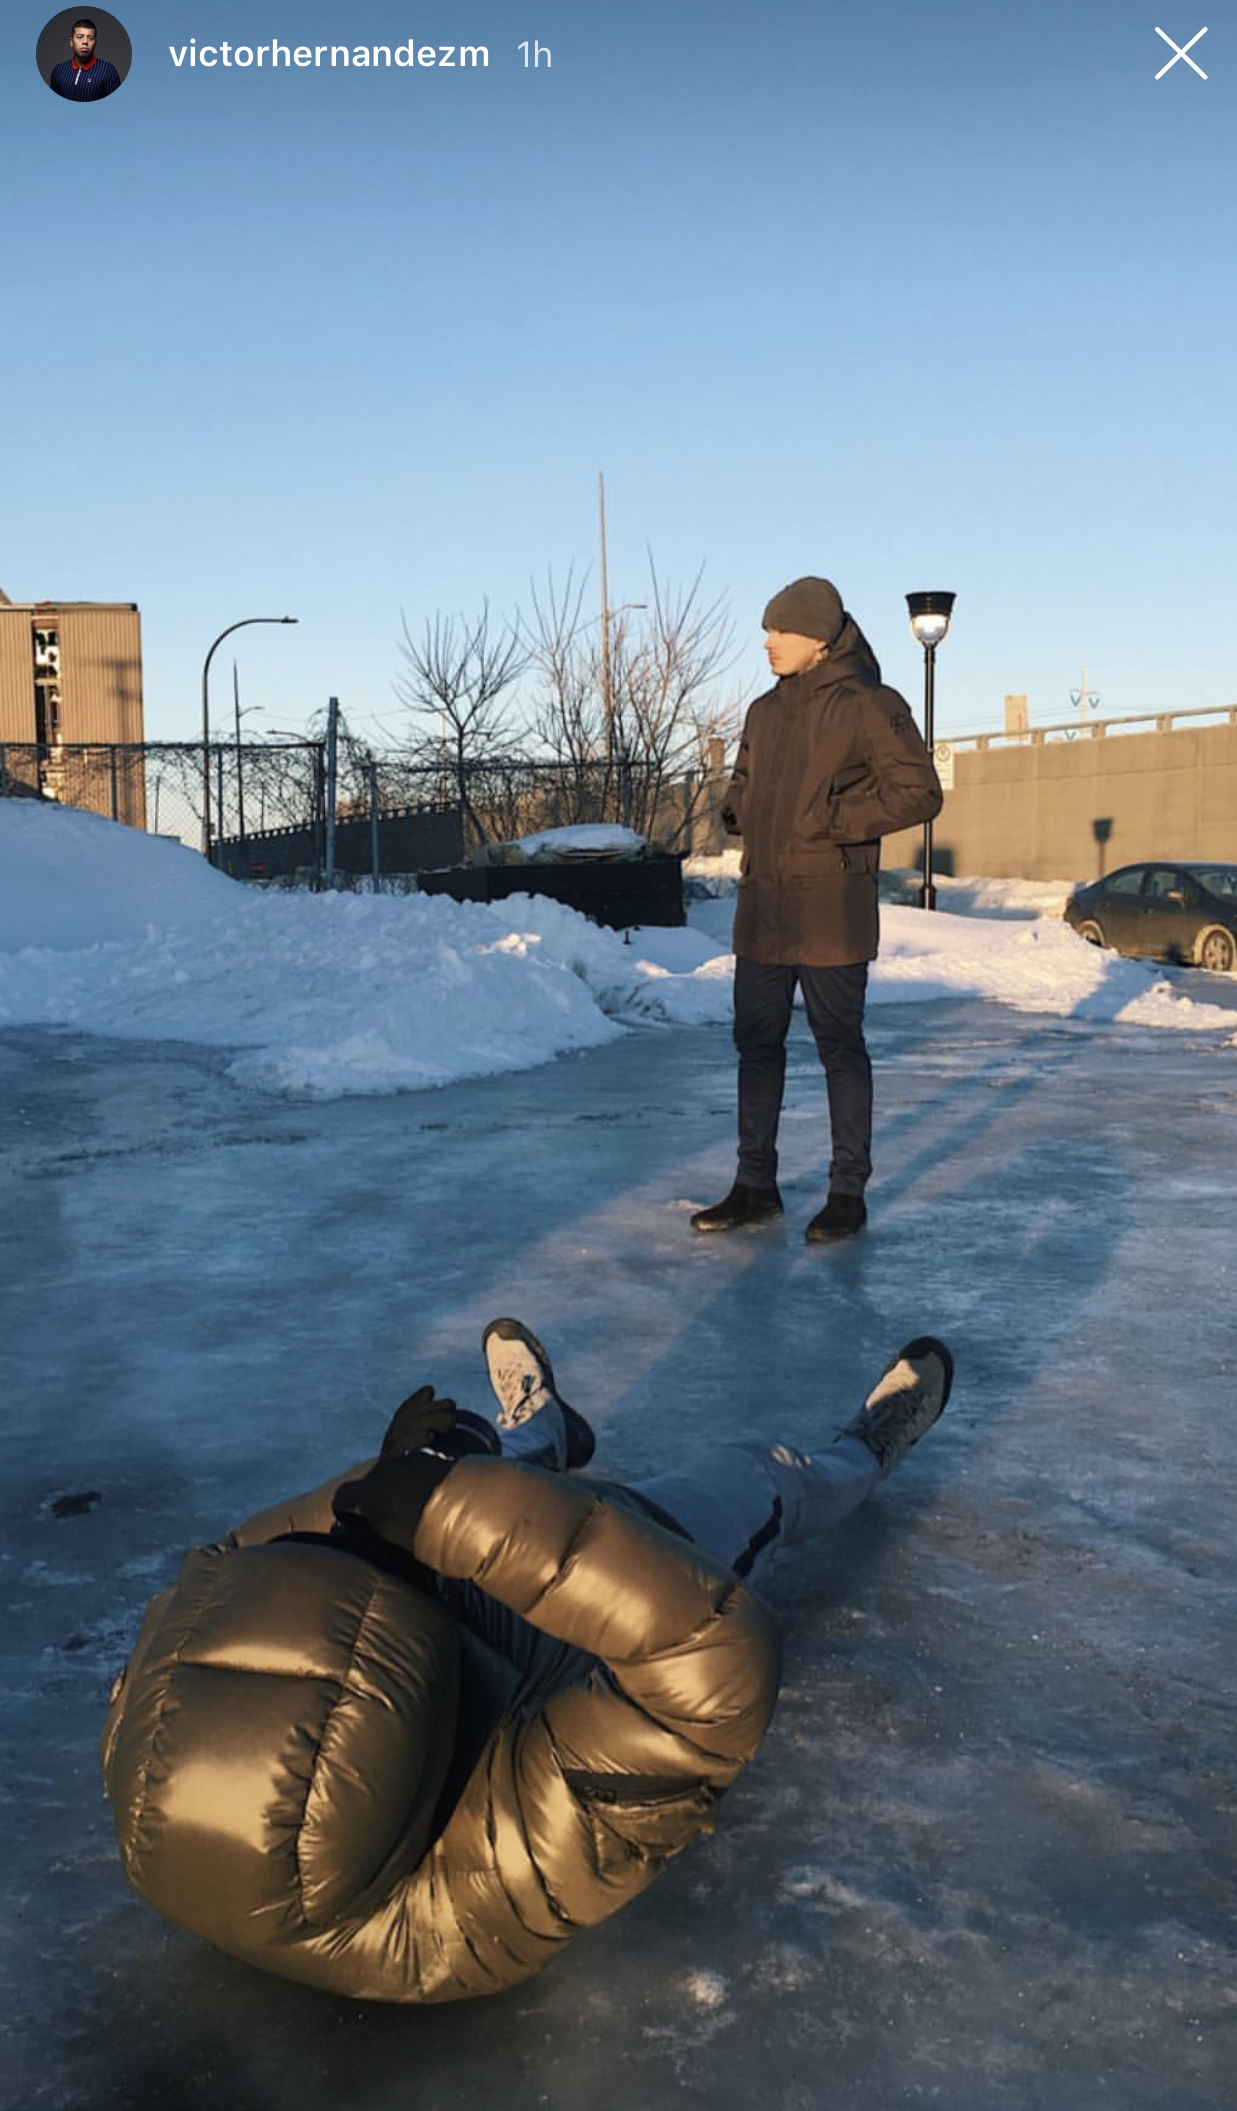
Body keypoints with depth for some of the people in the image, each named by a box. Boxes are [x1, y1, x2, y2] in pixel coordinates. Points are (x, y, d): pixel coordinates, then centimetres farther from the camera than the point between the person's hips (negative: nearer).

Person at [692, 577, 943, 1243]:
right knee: (757, 1045, 9)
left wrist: (833, 820, -17)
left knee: (841, 1050, 2)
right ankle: (755, 1187, 19)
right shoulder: (765, 711, 14)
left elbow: (920, 792, -12)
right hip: (761, 911, 7)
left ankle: (848, 1193, 12)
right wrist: (738, 811, 5)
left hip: (830, 916, -7)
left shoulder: (868, 706, -7)